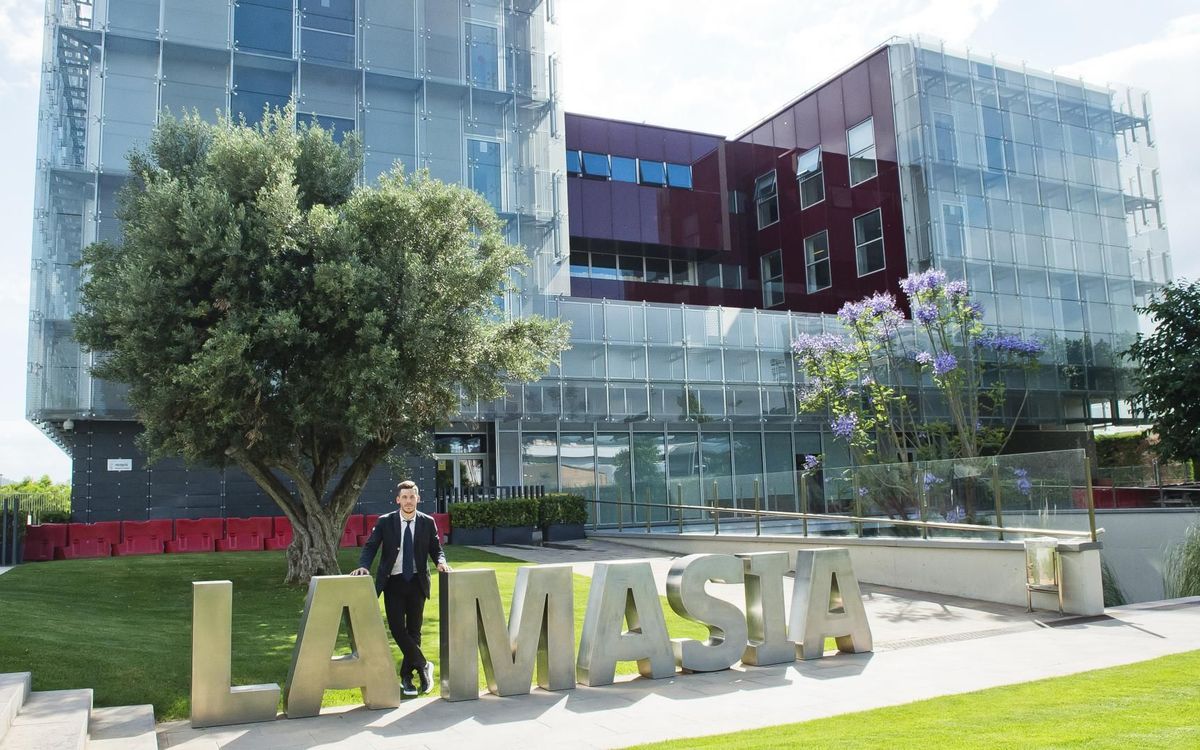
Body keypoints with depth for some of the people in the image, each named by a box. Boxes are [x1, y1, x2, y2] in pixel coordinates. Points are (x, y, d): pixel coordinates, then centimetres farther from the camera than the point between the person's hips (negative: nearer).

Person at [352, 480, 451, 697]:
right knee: (397, 629, -11)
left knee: (413, 630, 6)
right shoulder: (385, 522, -1)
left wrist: (441, 562, -15)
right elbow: (370, 546, -4)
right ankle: (423, 666, 3)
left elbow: (436, 548, 6)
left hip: (417, 581, 1)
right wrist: (364, 566, -21)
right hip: (393, 581, -1)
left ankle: (406, 676, 18)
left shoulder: (427, 522, 1)